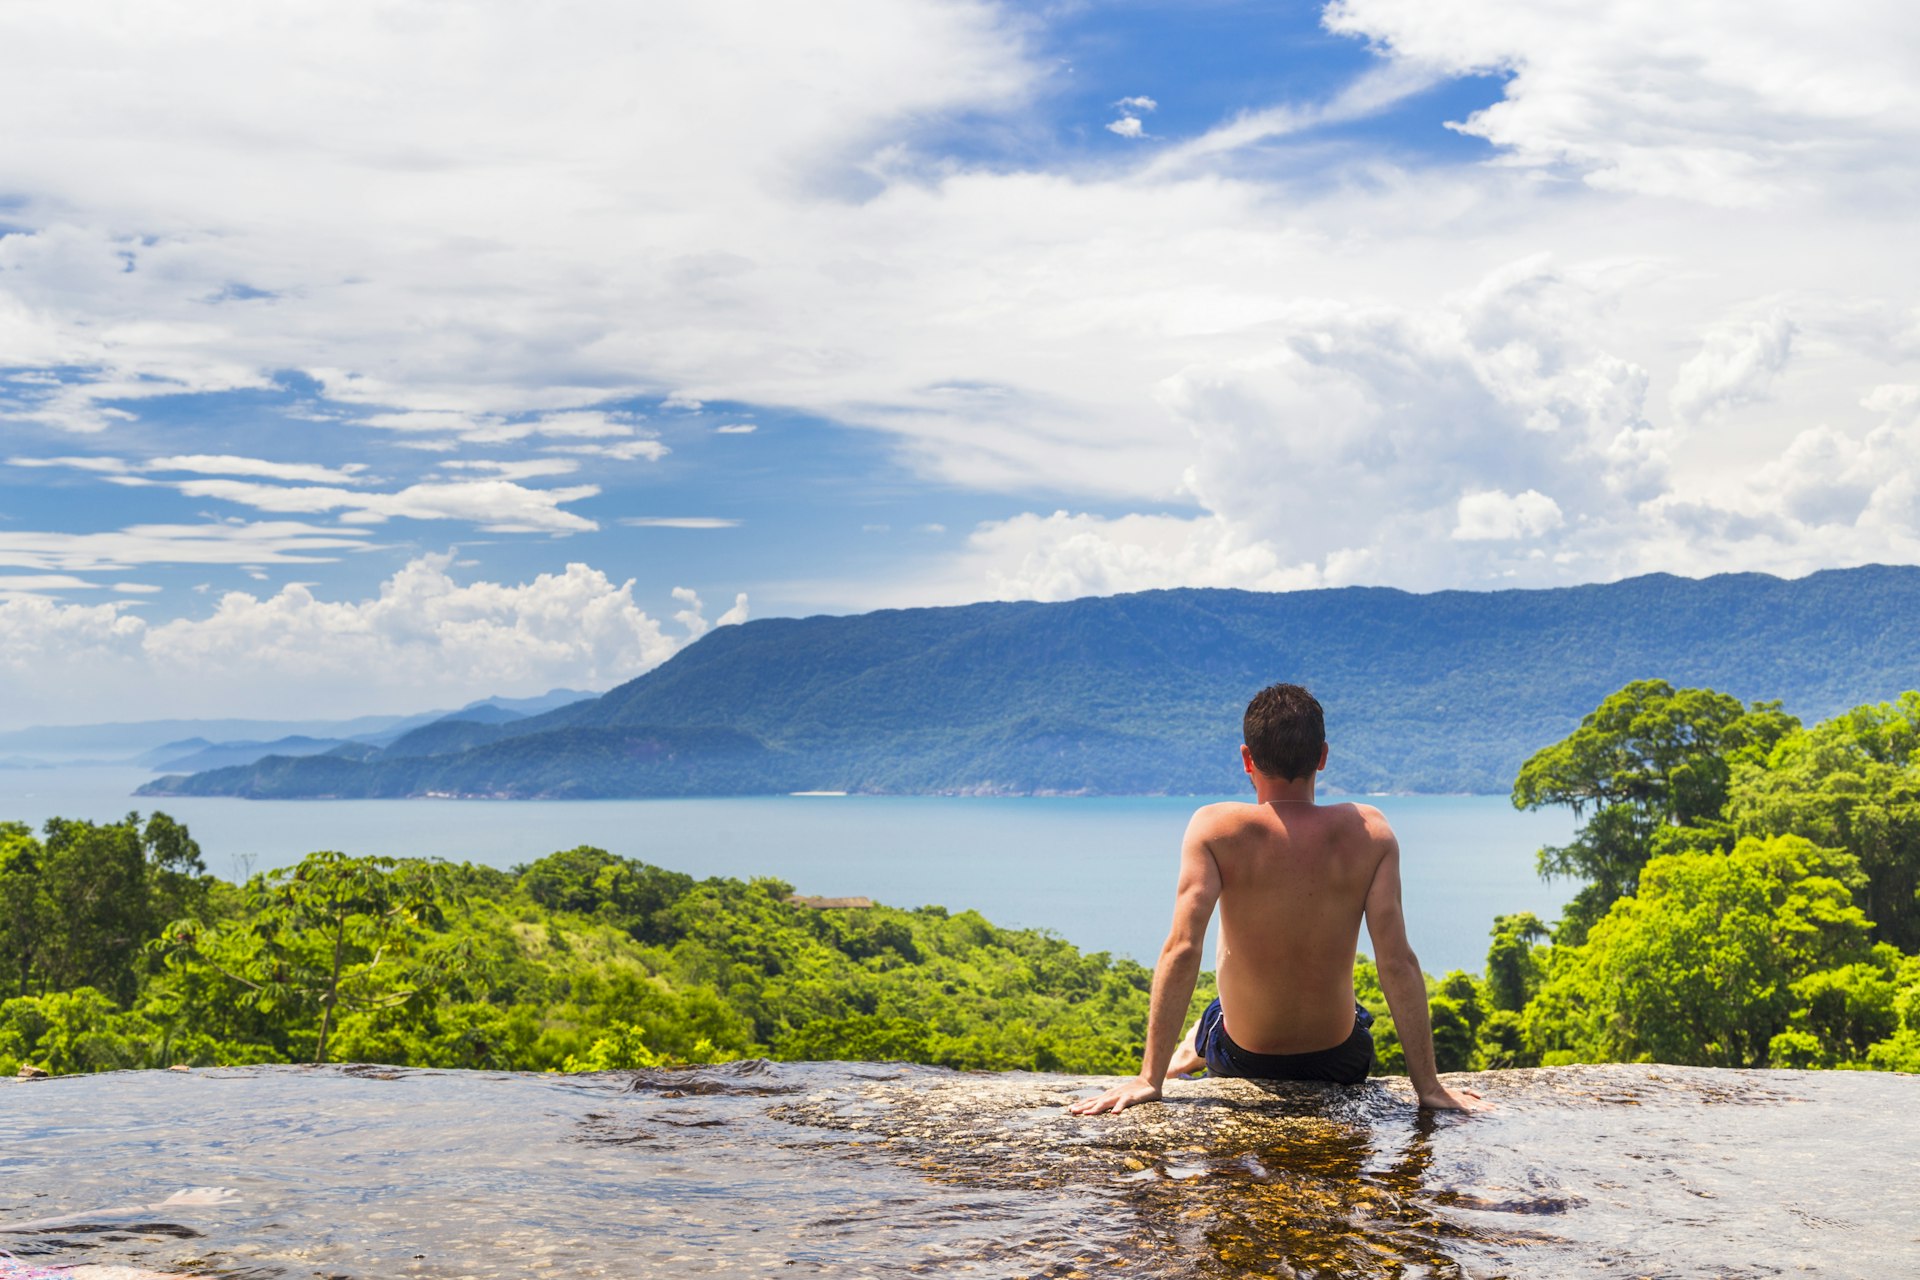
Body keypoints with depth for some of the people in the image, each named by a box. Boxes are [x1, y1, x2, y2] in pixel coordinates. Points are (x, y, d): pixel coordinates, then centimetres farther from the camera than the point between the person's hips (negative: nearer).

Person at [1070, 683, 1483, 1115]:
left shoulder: (1216, 829, -20)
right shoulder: (1368, 831, -16)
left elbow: (1182, 950, -26)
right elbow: (1397, 962, -19)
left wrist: (1149, 1079, -23)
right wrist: (1429, 1086, -14)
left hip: (1242, 1060, -1)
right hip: (1339, 1061, 1)